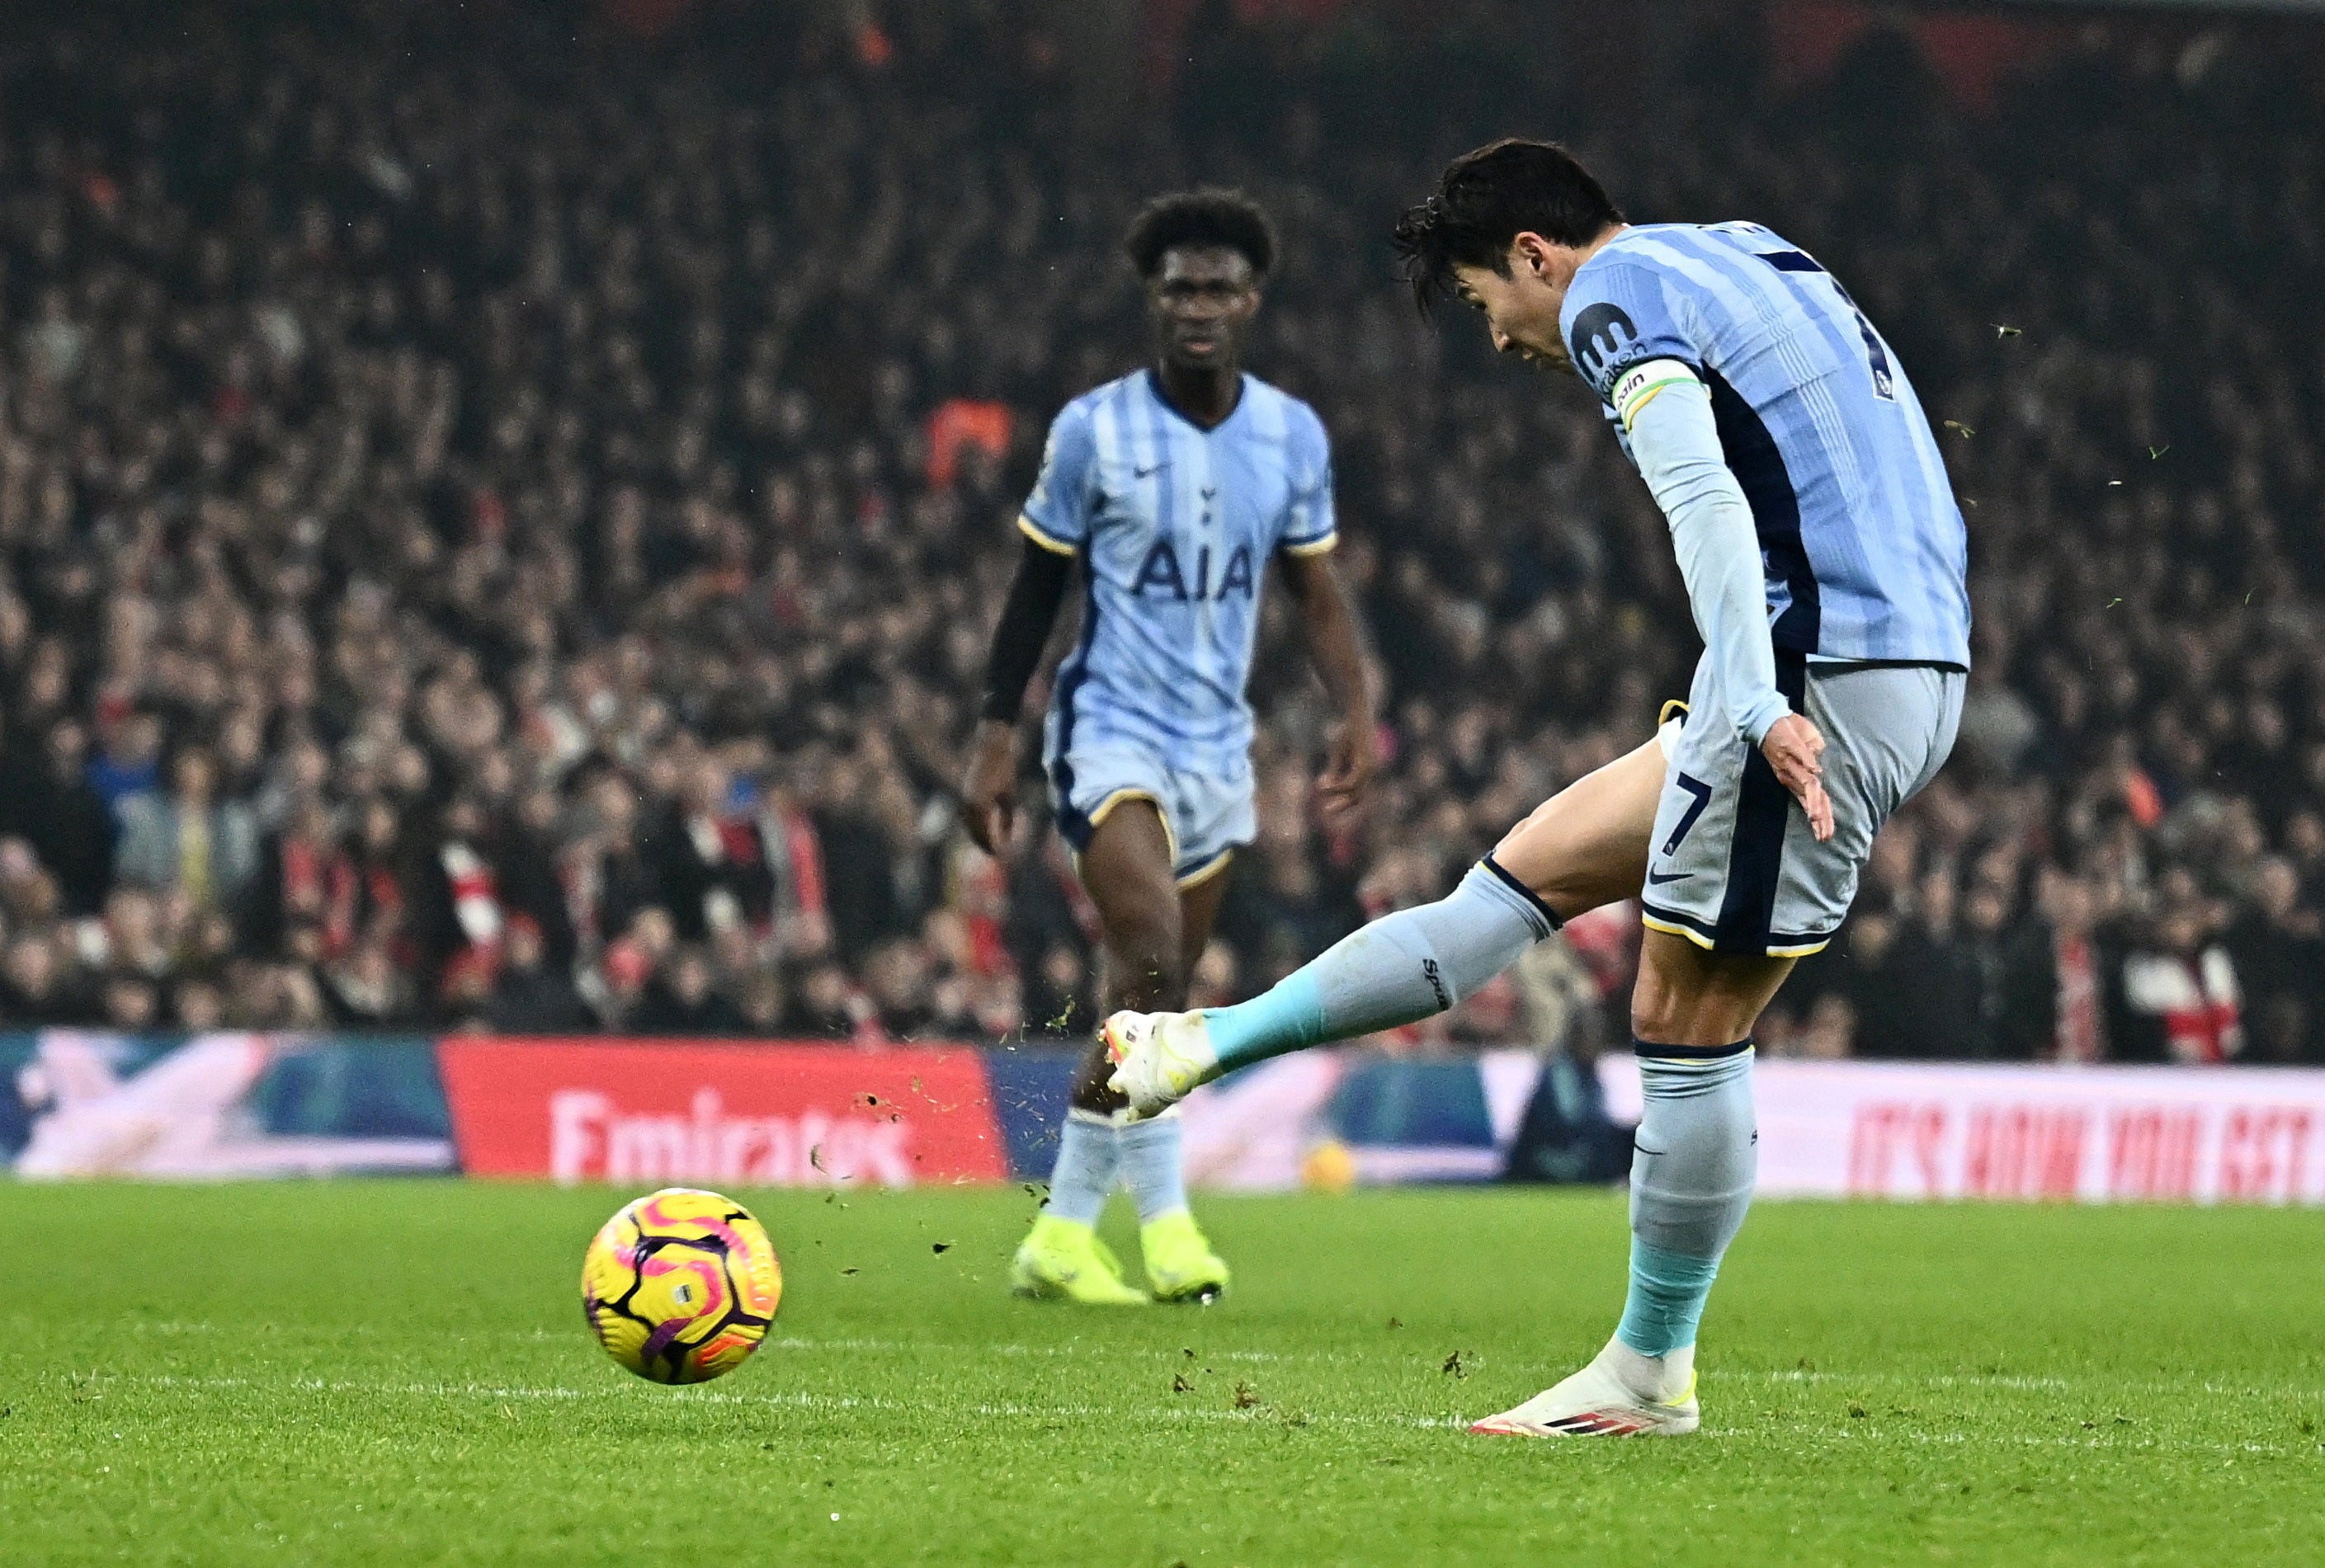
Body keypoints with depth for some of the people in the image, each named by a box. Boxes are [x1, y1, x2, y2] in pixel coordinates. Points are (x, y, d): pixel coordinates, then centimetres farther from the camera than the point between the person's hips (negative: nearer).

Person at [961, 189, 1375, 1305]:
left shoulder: (1293, 436, 4)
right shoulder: (1094, 429, -6)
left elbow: (1315, 592, 12)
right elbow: (1037, 587, 2)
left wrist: (1355, 709, -3)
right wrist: (996, 739, 0)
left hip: (1218, 745, 5)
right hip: (1111, 727, -4)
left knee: (1152, 1002, 7)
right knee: (1152, 951, -24)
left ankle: (1062, 1235, 18)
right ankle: (1163, 1213, -18)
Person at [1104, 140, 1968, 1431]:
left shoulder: (1617, 297, -6)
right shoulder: (1751, 257, 22)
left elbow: (1706, 501, -22)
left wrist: (1758, 705, -31)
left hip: (1825, 686, -10)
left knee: (1687, 1019, -2)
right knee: (1532, 871, 13)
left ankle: (1651, 1372, 7)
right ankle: (1208, 1047, 18)